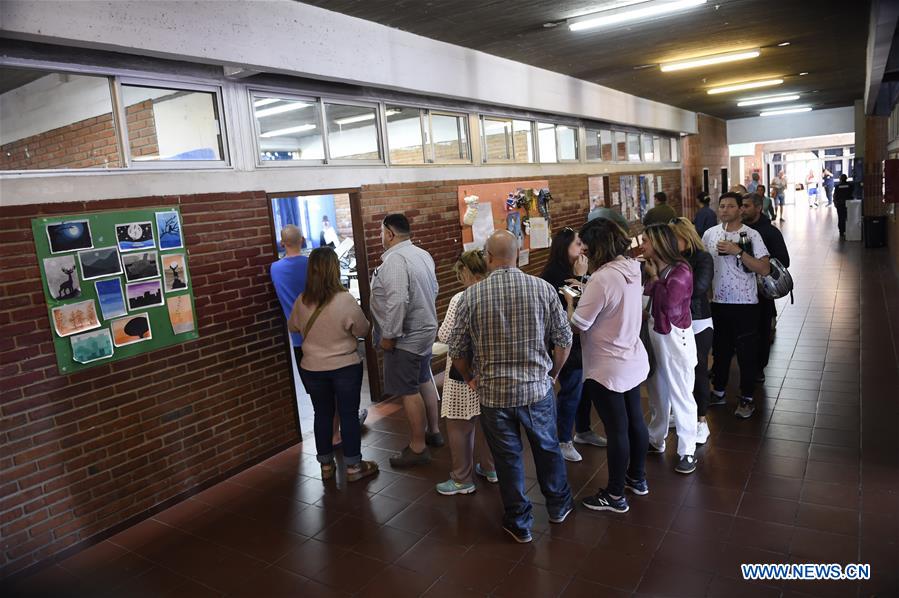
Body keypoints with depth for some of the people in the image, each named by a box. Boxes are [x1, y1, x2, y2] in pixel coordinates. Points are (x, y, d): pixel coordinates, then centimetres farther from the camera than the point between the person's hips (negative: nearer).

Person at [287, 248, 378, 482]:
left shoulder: (302, 301, -8)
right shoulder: (345, 300, -19)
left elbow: (292, 326, 11)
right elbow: (363, 330, -6)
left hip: (312, 368, 4)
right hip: (345, 367, -3)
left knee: (322, 414, 16)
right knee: (349, 415, 7)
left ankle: (326, 465, 27)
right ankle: (353, 466, 16)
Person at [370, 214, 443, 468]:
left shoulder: (394, 260, -22)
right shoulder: (422, 254, 7)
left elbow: (398, 301, -29)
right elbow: (433, 289, 14)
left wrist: (389, 335, -21)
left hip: (405, 337, -10)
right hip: (424, 329, 10)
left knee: (408, 391, -1)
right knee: (424, 381, 21)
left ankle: (418, 448, 9)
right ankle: (433, 431, 36)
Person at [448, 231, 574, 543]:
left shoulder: (471, 296, -11)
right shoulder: (543, 288, -8)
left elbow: (457, 350, -5)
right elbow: (564, 340, -4)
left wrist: (471, 378, 13)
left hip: (493, 392, -1)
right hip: (537, 388, 1)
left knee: (507, 458, 14)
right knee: (548, 448, 22)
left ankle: (519, 523, 31)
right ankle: (559, 505, 44)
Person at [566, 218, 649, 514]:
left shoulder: (602, 279, -26)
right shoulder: (632, 268, 1)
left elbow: (579, 323, -21)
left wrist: (570, 301, -4)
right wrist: (586, 294, 5)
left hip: (608, 369, -9)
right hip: (633, 361, 9)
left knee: (616, 429, 4)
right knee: (634, 420, 21)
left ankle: (615, 495, 20)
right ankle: (637, 478, 40)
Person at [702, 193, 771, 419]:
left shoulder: (751, 235, -8)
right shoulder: (710, 234, 3)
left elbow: (764, 269, -15)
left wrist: (738, 251, -22)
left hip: (745, 304, -4)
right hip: (718, 302, 4)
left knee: (746, 353, 6)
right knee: (720, 349, 16)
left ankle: (747, 399, 19)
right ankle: (718, 392, 31)